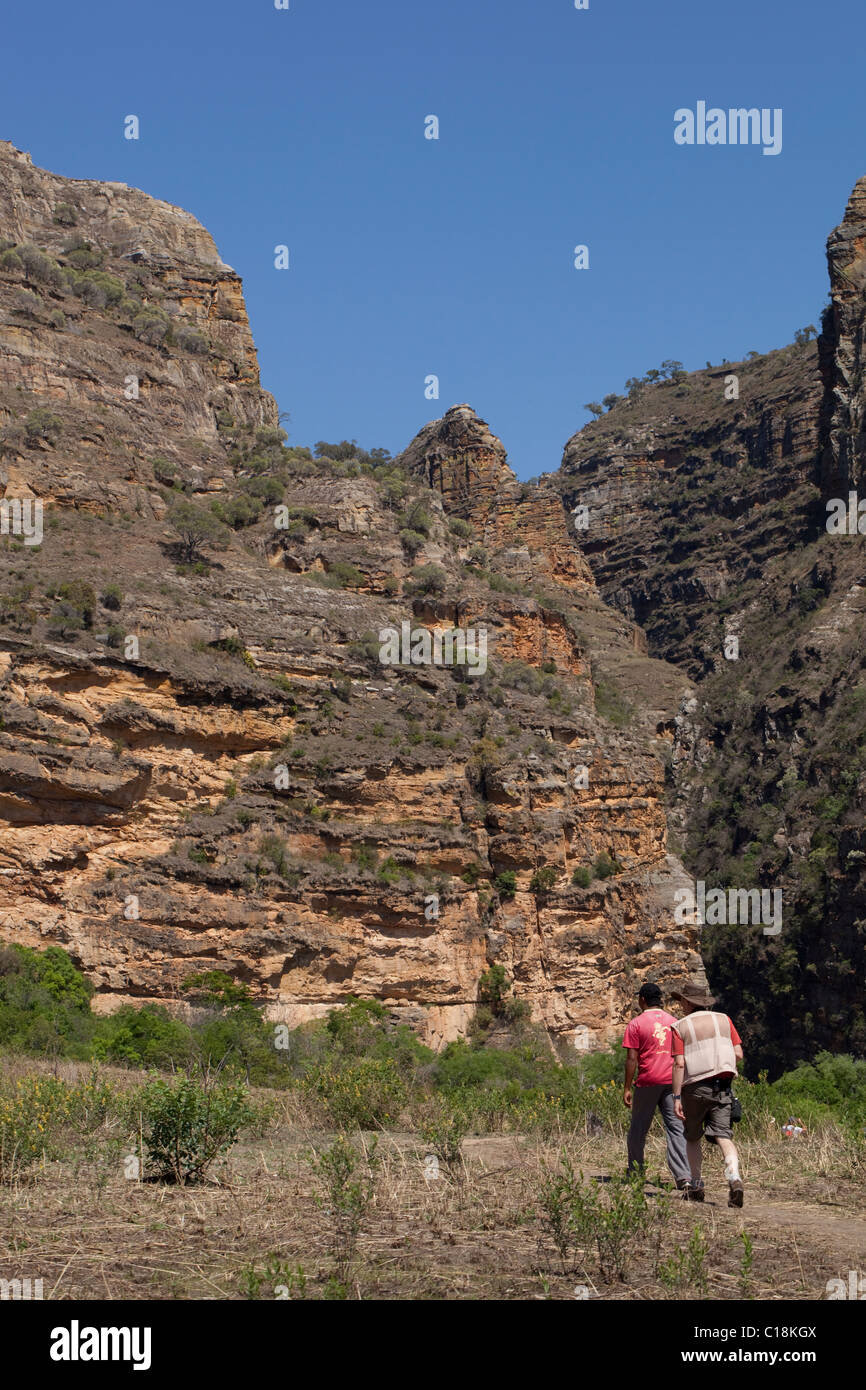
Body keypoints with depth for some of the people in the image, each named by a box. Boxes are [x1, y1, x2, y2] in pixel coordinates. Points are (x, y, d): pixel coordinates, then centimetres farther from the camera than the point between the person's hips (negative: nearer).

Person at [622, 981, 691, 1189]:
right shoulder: (674, 1022, 12)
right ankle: (683, 1176, -11)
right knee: (675, 1127, 0)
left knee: (638, 1128, 10)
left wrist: (627, 1088, -2)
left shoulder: (636, 1024, -2)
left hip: (647, 1081, -3)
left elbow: (632, 1059, -6)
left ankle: (635, 1173, 19)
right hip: (672, 1082, 3)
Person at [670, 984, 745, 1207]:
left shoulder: (680, 1027, -1)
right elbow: (738, 1054, 3)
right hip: (722, 1087, 2)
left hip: (694, 1088, -2)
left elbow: (679, 1064, -9)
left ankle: (696, 1186, 18)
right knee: (723, 1135, -4)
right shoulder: (723, 1020, 8)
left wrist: (677, 1097, -9)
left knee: (692, 1138, 15)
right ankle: (734, 1175, -27)